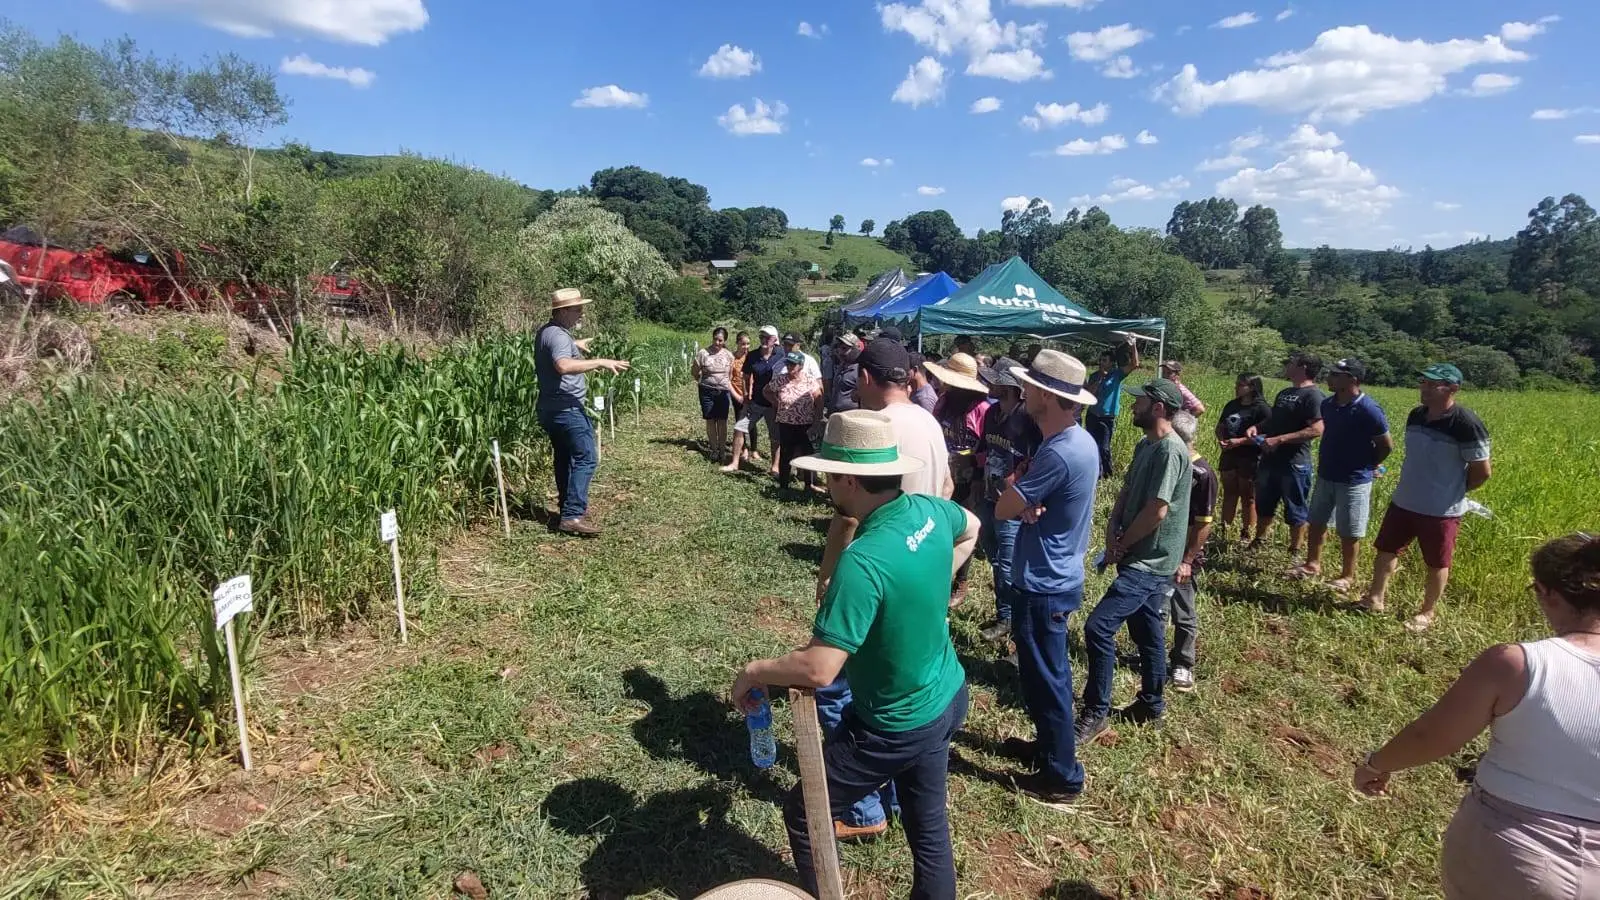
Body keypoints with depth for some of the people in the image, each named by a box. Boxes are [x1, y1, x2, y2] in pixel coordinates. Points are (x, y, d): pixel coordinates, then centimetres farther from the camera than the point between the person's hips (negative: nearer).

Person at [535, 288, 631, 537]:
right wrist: (600, 362, -36)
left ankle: (569, 507, 27)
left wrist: (575, 345, 48)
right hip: (566, 408, -11)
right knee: (586, 458, -12)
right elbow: (564, 366, -38)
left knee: (565, 458, 18)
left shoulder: (546, 332, 15)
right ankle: (572, 516, -18)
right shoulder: (558, 336, -18)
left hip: (551, 408, 11)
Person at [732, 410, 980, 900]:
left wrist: (753, 671, -18)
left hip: (896, 727, -8)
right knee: (929, 829, 26)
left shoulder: (863, 562, -35)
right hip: (946, 698, 8)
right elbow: (971, 529, 15)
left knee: (803, 815, 15)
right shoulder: (928, 510, -10)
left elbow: (818, 669, -35)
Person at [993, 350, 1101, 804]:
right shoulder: (1080, 440, 4)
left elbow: (1003, 509, -23)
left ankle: (1062, 776, 22)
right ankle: (1049, 745, 42)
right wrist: (1027, 503, -16)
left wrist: (1015, 485, -5)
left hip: (1043, 586, -10)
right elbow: (1029, 500, 6)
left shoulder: (1058, 454, -29)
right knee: (1048, 673, 24)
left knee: (1045, 679, 6)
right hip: (1058, 576, 10)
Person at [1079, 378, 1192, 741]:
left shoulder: (1170, 449, -20)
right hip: (1142, 558, 10)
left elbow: (1157, 511, -23)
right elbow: (1125, 493, 11)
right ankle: (1152, 703, 34)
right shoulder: (1145, 445, 10)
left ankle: (1096, 712, -1)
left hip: (1149, 562, -10)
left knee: (1098, 627, -13)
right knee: (1147, 631, 19)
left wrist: (1121, 545, -11)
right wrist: (1112, 532, -5)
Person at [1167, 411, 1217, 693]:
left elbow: (1204, 524, -15)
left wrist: (1187, 561, -15)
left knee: (1183, 614, 9)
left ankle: (1182, 665, 25)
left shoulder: (1202, 474, -18)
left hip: (1181, 555, -5)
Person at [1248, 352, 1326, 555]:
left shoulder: (1312, 395, -14)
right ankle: (1258, 541, 35)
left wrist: (1279, 440, -24)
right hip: (1270, 460, 8)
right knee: (1264, 504, 19)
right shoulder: (1284, 392, 14)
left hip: (1294, 463, -8)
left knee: (1296, 511, 5)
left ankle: (1294, 553, 17)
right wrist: (1257, 428, 3)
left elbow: (1316, 430, -23)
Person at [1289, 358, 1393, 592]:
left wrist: (1368, 466, 1)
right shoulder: (1328, 404, 1)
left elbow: (1387, 445, -11)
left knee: (1349, 533, 6)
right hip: (1325, 476, 7)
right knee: (1317, 522, 16)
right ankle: (1312, 564, 31)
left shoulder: (1368, 410, -20)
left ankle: (1347, 576, 20)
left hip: (1353, 481, -7)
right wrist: (1325, 462, 10)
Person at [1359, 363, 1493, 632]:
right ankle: (1375, 599, 28)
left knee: (1437, 564, 10)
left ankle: (1427, 613, 25)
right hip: (1403, 502, 7)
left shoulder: (1466, 424, -19)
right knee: (1386, 549, 14)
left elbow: (1482, 471, -13)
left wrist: (1454, 492, -1)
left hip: (1442, 510, -6)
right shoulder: (1415, 415, 2)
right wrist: (1413, 487, 12)